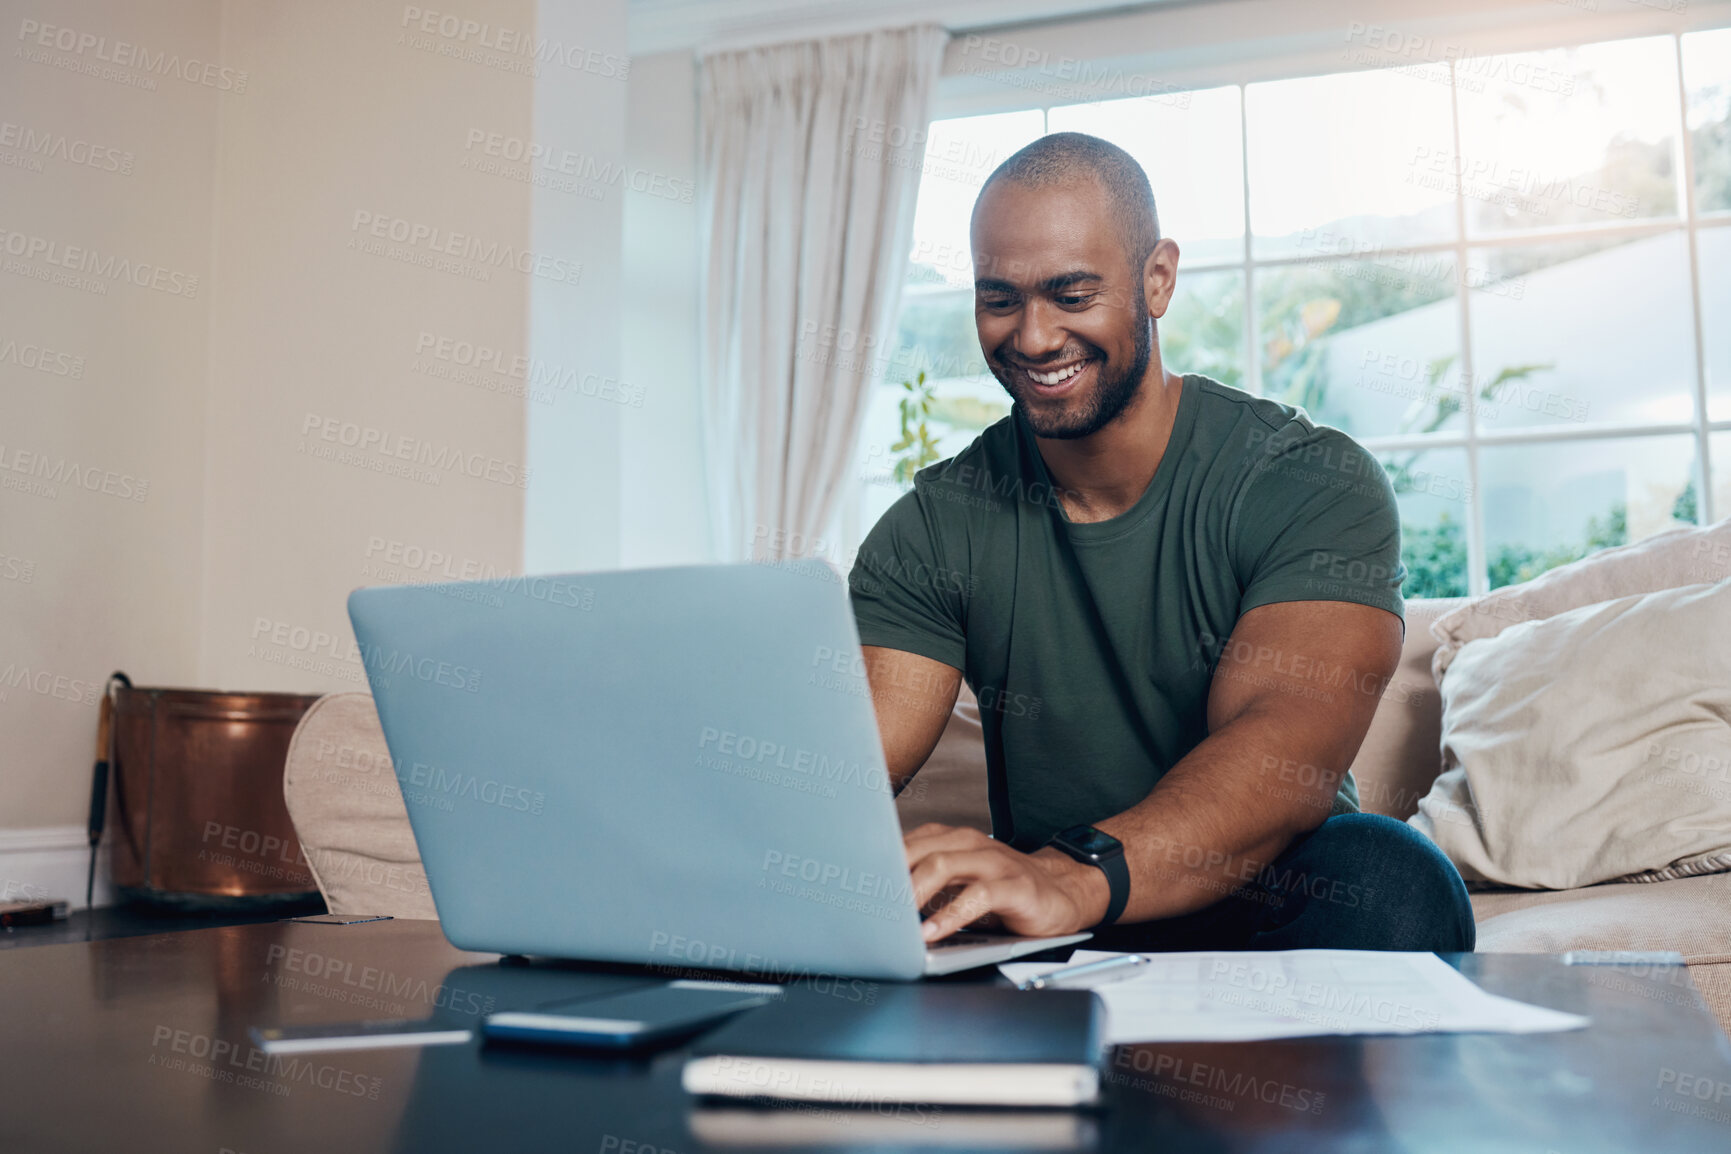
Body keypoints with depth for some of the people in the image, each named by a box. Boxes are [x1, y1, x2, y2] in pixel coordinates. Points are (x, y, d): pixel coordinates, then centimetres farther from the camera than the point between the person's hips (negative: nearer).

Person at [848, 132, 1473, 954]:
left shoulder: (1314, 485, -10)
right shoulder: (936, 526, -1)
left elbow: (1287, 753, -28)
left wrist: (1076, 877, -47)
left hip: (1266, 912, -1)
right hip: (1050, 948, 2)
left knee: (1390, 877, -34)